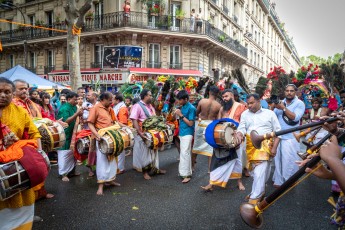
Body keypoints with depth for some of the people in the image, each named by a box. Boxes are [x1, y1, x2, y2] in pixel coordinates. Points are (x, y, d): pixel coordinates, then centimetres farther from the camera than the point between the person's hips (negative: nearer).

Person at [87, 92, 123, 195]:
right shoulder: (95, 108, -8)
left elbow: (115, 121, 19)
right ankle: (101, 185, 0)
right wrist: (96, 133, -25)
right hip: (101, 138, -7)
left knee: (112, 158, 15)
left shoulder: (110, 109, 13)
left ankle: (110, 179, 30)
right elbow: (90, 124, -11)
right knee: (102, 160, -5)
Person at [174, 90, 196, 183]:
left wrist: (181, 115, -18)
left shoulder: (191, 108, -15)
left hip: (187, 133, -9)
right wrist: (178, 114, 3)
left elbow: (190, 123, -17)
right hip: (182, 133, 9)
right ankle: (184, 171, 23)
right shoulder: (182, 107, 10)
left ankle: (187, 174, -4)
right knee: (183, 152, 13)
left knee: (185, 153, -9)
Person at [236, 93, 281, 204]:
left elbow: (277, 131, 3)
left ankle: (255, 197, -4)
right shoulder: (245, 114, 10)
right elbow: (241, 129, 2)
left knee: (259, 172, -12)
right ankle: (260, 191, 33)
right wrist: (239, 135, -22)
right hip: (251, 146, 4)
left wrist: (274, 147, -6)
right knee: (254, 172, 11)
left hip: (265, 146, -3)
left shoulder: (269, 113, 4)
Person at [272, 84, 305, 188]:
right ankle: (278, 180, 21)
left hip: (290, 137, -4)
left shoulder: (299, 104, -3)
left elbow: (295, 118, -16)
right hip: (278, 136, 4)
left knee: (289, 162, -1)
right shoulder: (280, 102, 11)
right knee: (278, 160, 10)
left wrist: (284, 108, -21)